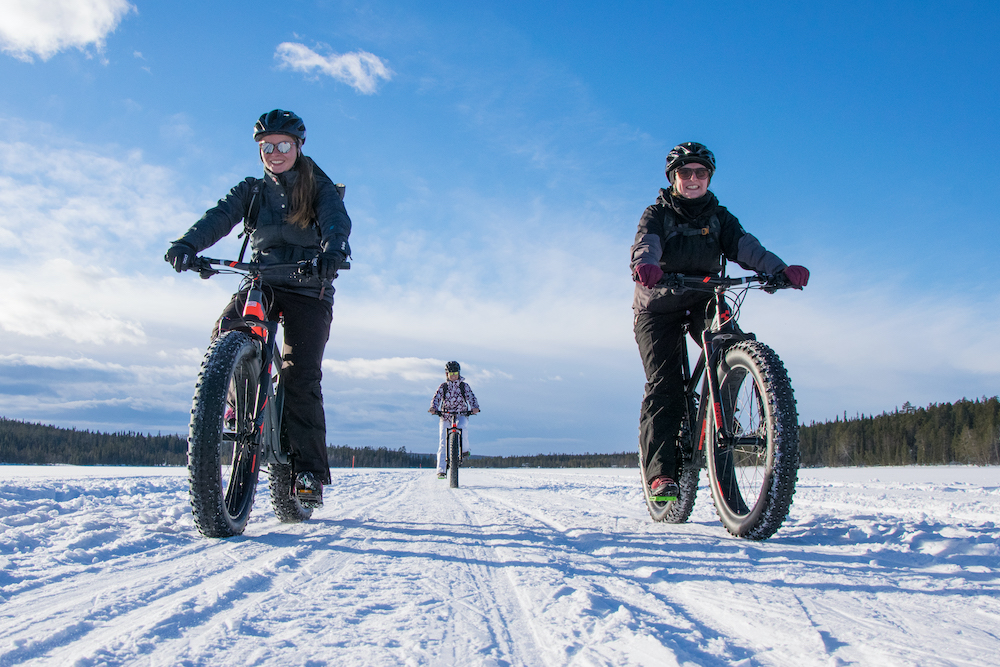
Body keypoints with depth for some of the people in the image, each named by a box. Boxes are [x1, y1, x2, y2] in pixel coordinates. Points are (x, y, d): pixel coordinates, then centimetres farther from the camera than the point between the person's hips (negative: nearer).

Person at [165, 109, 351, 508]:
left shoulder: (320, 188, 4)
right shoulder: (252, 191, 12)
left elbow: (337, 220, -18)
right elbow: (220, 216, -7)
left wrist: (333, 250, -43)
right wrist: (188, 244, -29)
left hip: (308, 289, -3)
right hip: (262, 283, 3)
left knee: (300, 375, -15)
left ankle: (309, 471, -11)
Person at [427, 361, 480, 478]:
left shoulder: (464, 386, 5)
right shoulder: (443, 386, 6)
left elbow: (471, 397, -6)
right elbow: (436, 398, -5)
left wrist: (475, 407, -27)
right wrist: (433, 408, -27)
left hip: (461, 415, -1)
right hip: (445, 416, 1)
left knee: (462, 427, -36)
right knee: (443, 443, -7)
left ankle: (464, 449, -10)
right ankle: (440, 470, -4)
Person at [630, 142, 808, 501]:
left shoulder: (718, 216, 6)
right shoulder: (658, 214, -2)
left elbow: (744, 246, -12)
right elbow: (646, 242, -24)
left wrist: (781, 270, -33)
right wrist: (645, 264, -50)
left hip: (703, 301, 3)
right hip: (658, 308, -3)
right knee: (663, 384, -16)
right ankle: (660, 471, -18)